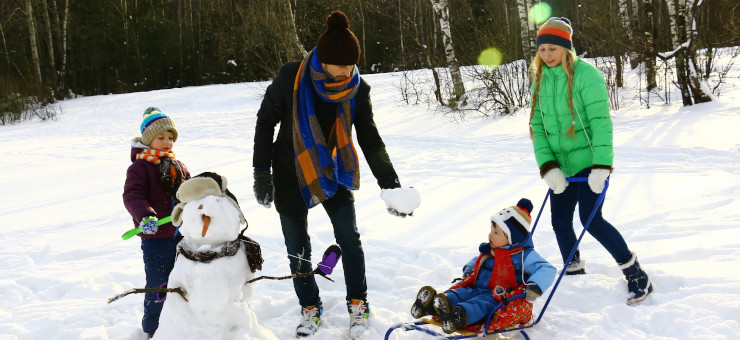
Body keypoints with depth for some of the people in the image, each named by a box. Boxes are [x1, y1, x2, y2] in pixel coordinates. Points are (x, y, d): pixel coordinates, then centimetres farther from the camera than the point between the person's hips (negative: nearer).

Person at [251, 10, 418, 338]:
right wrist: (261, 172, -9)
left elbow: (370, 139, -13)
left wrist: (390, 184, -23)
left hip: (333, 172, 1)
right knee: (297, 248, 6)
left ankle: (358, 304, 17)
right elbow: (265, 121, -9)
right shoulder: (291, 78, -22)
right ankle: (310, 308, 24)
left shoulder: (358, 89, -15)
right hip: (290, 175, -1)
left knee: (349, 237, -2)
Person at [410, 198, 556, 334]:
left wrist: (535, 286, -27)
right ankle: (431, 304, -47)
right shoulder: (489, 251, 19)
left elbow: (547, 270, -12)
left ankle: (460, 316, -67)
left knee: (483, 303, -37)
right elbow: (478, 260, 42)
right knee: (459, 293, -21)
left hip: (505, 298, -7)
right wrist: (469, 270, 24)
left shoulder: (525, 255, -4)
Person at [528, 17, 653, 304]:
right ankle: (574, 274, 31)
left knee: (591, 219, -14)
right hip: (561, 166, 6)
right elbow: (537, 126, 2)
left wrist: (601, 166, -24)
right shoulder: (540, 80, 5)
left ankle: (636, 274, 1)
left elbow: (600, 122, -18)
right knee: (560, 222, 9)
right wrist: (548, 167, -11)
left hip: (589, 162, -6)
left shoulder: (586, 75, -14)